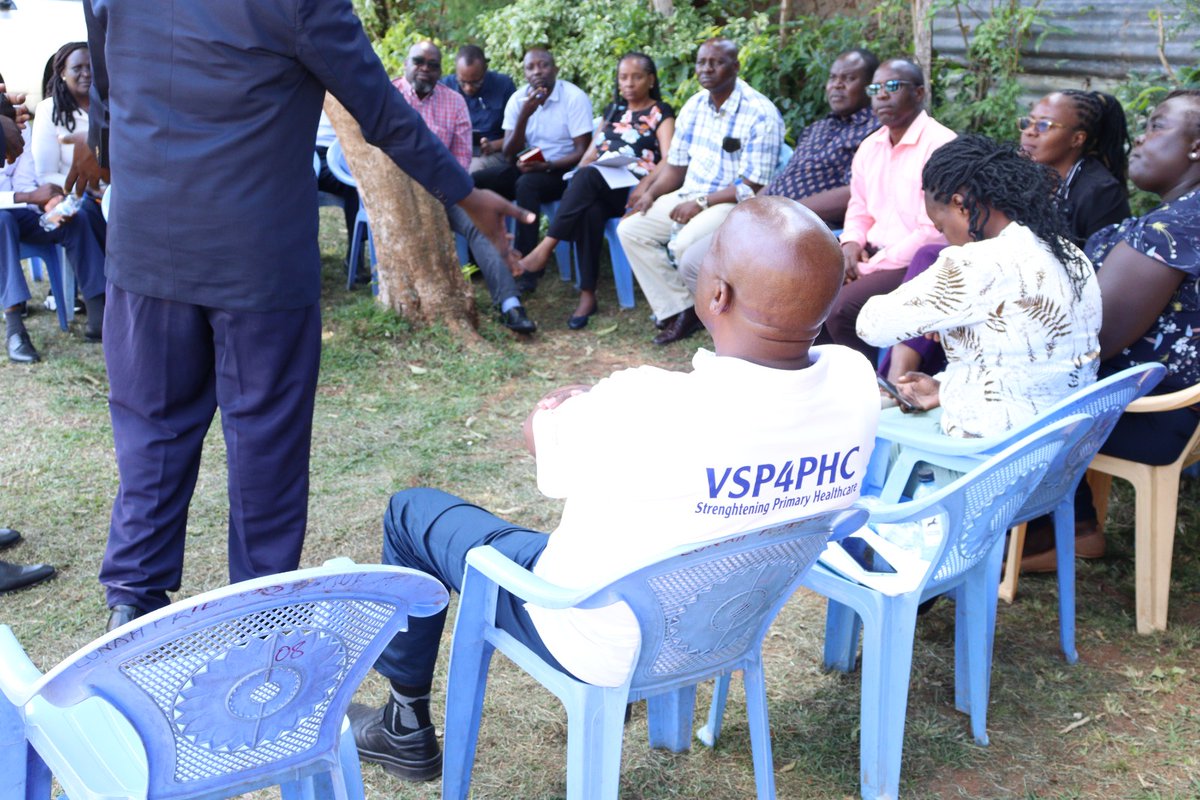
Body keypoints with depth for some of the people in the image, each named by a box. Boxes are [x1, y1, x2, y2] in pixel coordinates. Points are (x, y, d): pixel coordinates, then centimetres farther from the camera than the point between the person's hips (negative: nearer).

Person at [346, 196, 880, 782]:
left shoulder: (646, 409, -37)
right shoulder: (856, 382, -20)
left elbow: (540, 430, -15)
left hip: (604, 647, -5)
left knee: (412, 513, 14)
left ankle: (406, 730, 31)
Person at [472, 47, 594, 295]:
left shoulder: (574, 97, -11)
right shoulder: (517, 100, 3)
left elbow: (583, 152, -14)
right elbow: (510, 154, -3)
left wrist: (545, 166, -26)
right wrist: (524, 116, -18)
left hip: (561, 171, -5)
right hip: (525, 167, 5)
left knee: (526, 184, -36)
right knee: (474, 181, -16)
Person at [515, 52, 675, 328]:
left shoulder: (660, 114, 8)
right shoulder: (612, 110, 24)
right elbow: (591, 153, 19)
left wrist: (645, 186, -26)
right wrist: (575, 189, -2)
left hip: (632, 193, -4)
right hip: (599, 191, 4)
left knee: (588, 176, -34)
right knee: (590, 211, -34)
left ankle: (545, 248, -34)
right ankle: (587, 295, -35)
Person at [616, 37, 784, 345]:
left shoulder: (761, 114, -15)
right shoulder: (694, 105, 9)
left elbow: (752, 187, -18)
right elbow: (675, 164, 16)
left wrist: (701, 203, -21)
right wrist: (651, 193, -3)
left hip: (733, 203, -8)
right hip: (690, 196, 8)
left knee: (685, 243, -32)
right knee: (630, 229, -8)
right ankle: (678, 309, -8)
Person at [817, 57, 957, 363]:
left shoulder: (940, 145, -13)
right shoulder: (869, 146, 12)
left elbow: (933, 233, -18)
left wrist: (871, 267, -17)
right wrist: (851, 243, 2)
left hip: (915, 264, -8)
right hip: (871, 254, 8)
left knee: (842, 309, -28)